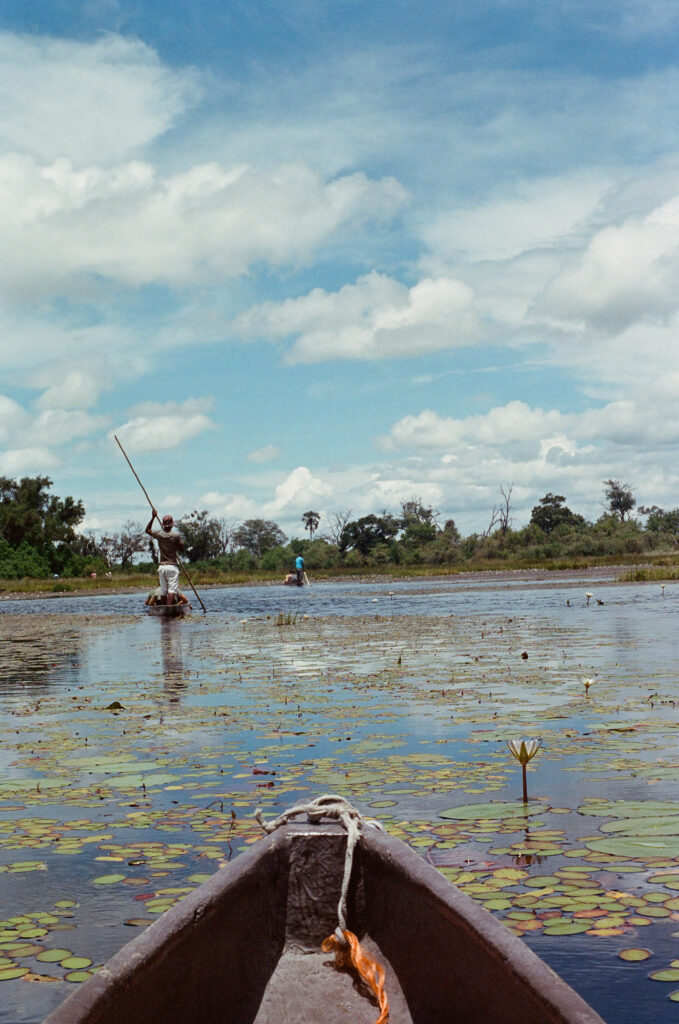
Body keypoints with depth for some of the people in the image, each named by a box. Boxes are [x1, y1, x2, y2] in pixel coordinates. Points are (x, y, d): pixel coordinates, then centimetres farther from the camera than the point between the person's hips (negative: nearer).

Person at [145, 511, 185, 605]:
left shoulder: (159, 534, 1)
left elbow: (147, 530, 20)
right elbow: (182, 549, -1)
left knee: (163, 591, 9)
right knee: (172, 590, -7)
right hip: (172, 566, -4)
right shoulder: (176, 535, -7)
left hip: (161, 566, 4)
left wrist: (153, 517, 19)